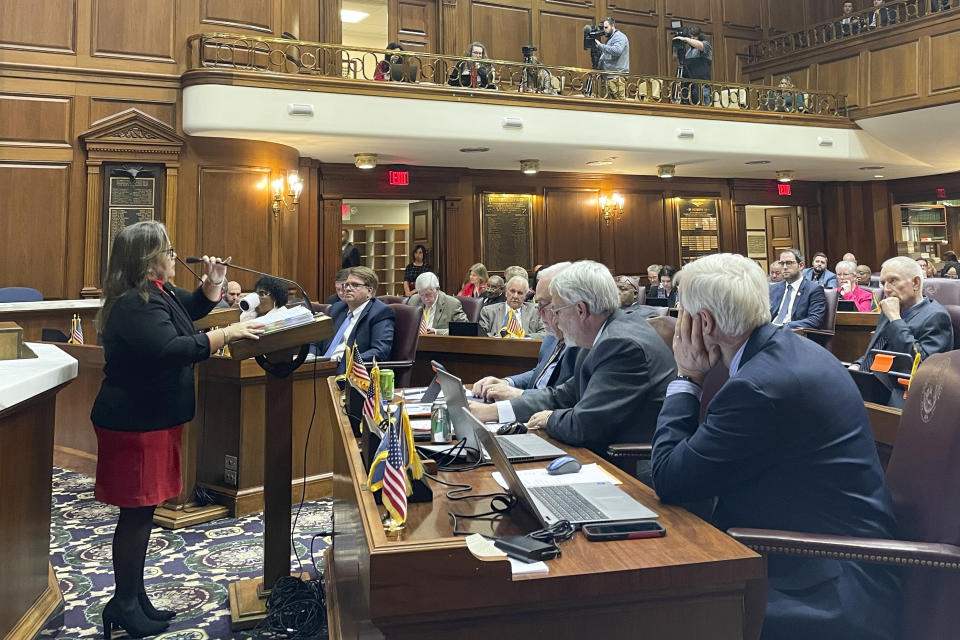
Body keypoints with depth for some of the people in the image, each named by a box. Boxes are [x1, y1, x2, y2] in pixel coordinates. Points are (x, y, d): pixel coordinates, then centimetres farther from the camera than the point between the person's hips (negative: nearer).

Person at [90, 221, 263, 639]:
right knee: (136, 512, -1)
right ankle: (123, 606, 15)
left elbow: (193, 308, 25)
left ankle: (134, 597, 28)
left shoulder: (156, 292, 10)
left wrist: (213, 282, 6)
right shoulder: (135, 305, -22)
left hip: (151, 417, 10)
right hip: (134, 423, -10)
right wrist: (227, 334, -28)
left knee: (143, 510, 16)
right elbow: (172, 350, -33)